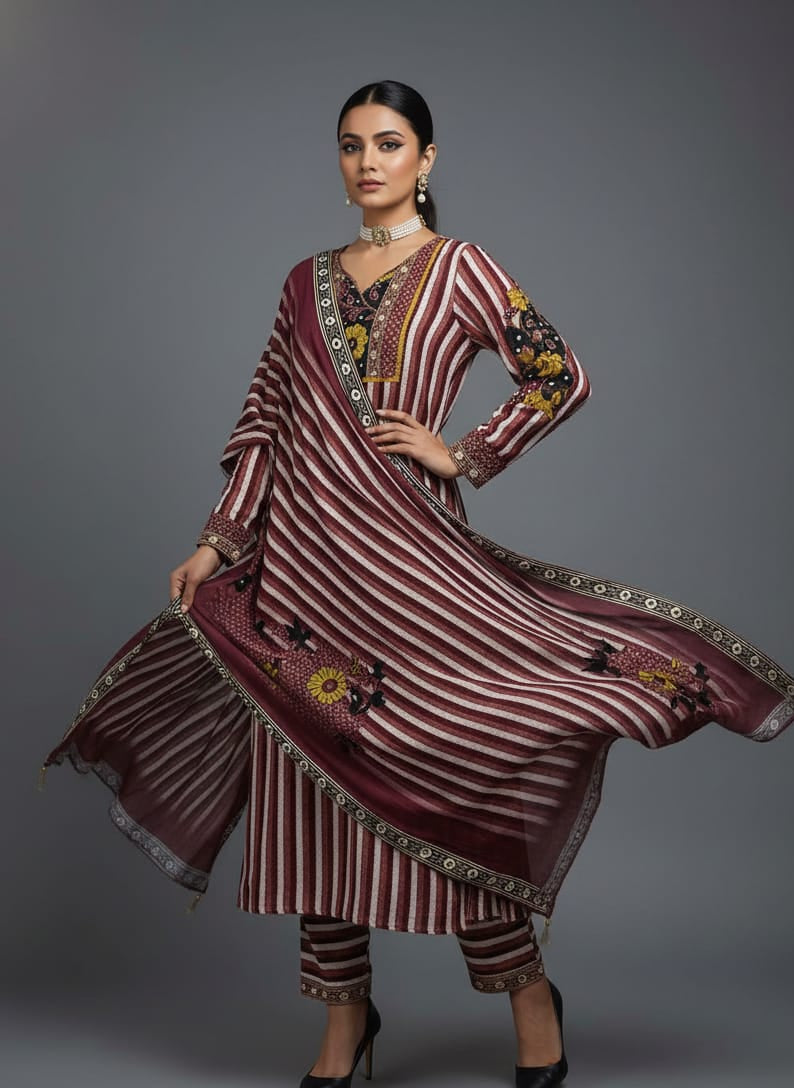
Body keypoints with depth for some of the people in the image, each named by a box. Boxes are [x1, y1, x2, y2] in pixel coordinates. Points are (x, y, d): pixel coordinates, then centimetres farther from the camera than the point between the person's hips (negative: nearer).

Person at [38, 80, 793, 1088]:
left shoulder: (460, 270, 2)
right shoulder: (307, 281, 14)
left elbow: (564, 377, -1)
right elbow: (264, 420, 13)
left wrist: (463, 454, -5)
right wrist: (218, 541, 6)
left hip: (405, 545, -4)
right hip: (300, 550, 5)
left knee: (447, 764, -6)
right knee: (313, 776, 5)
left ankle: (527, 990, 15)